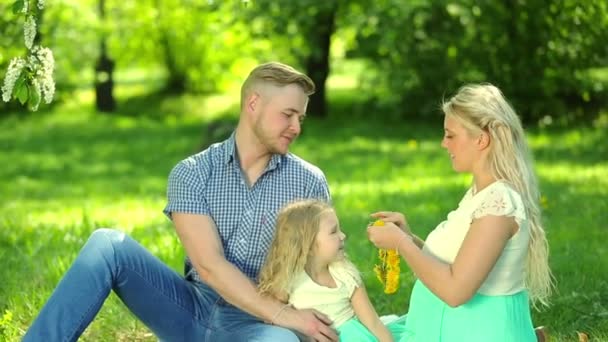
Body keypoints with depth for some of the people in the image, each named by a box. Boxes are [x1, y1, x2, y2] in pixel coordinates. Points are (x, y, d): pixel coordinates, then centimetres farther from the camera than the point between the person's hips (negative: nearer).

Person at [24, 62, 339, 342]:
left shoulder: (308, 182, 4)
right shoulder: (191, 174, -2)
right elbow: (209, 265, -13)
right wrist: (284, 315, -21)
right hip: (194, 309, 1)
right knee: (107, 246, -21)